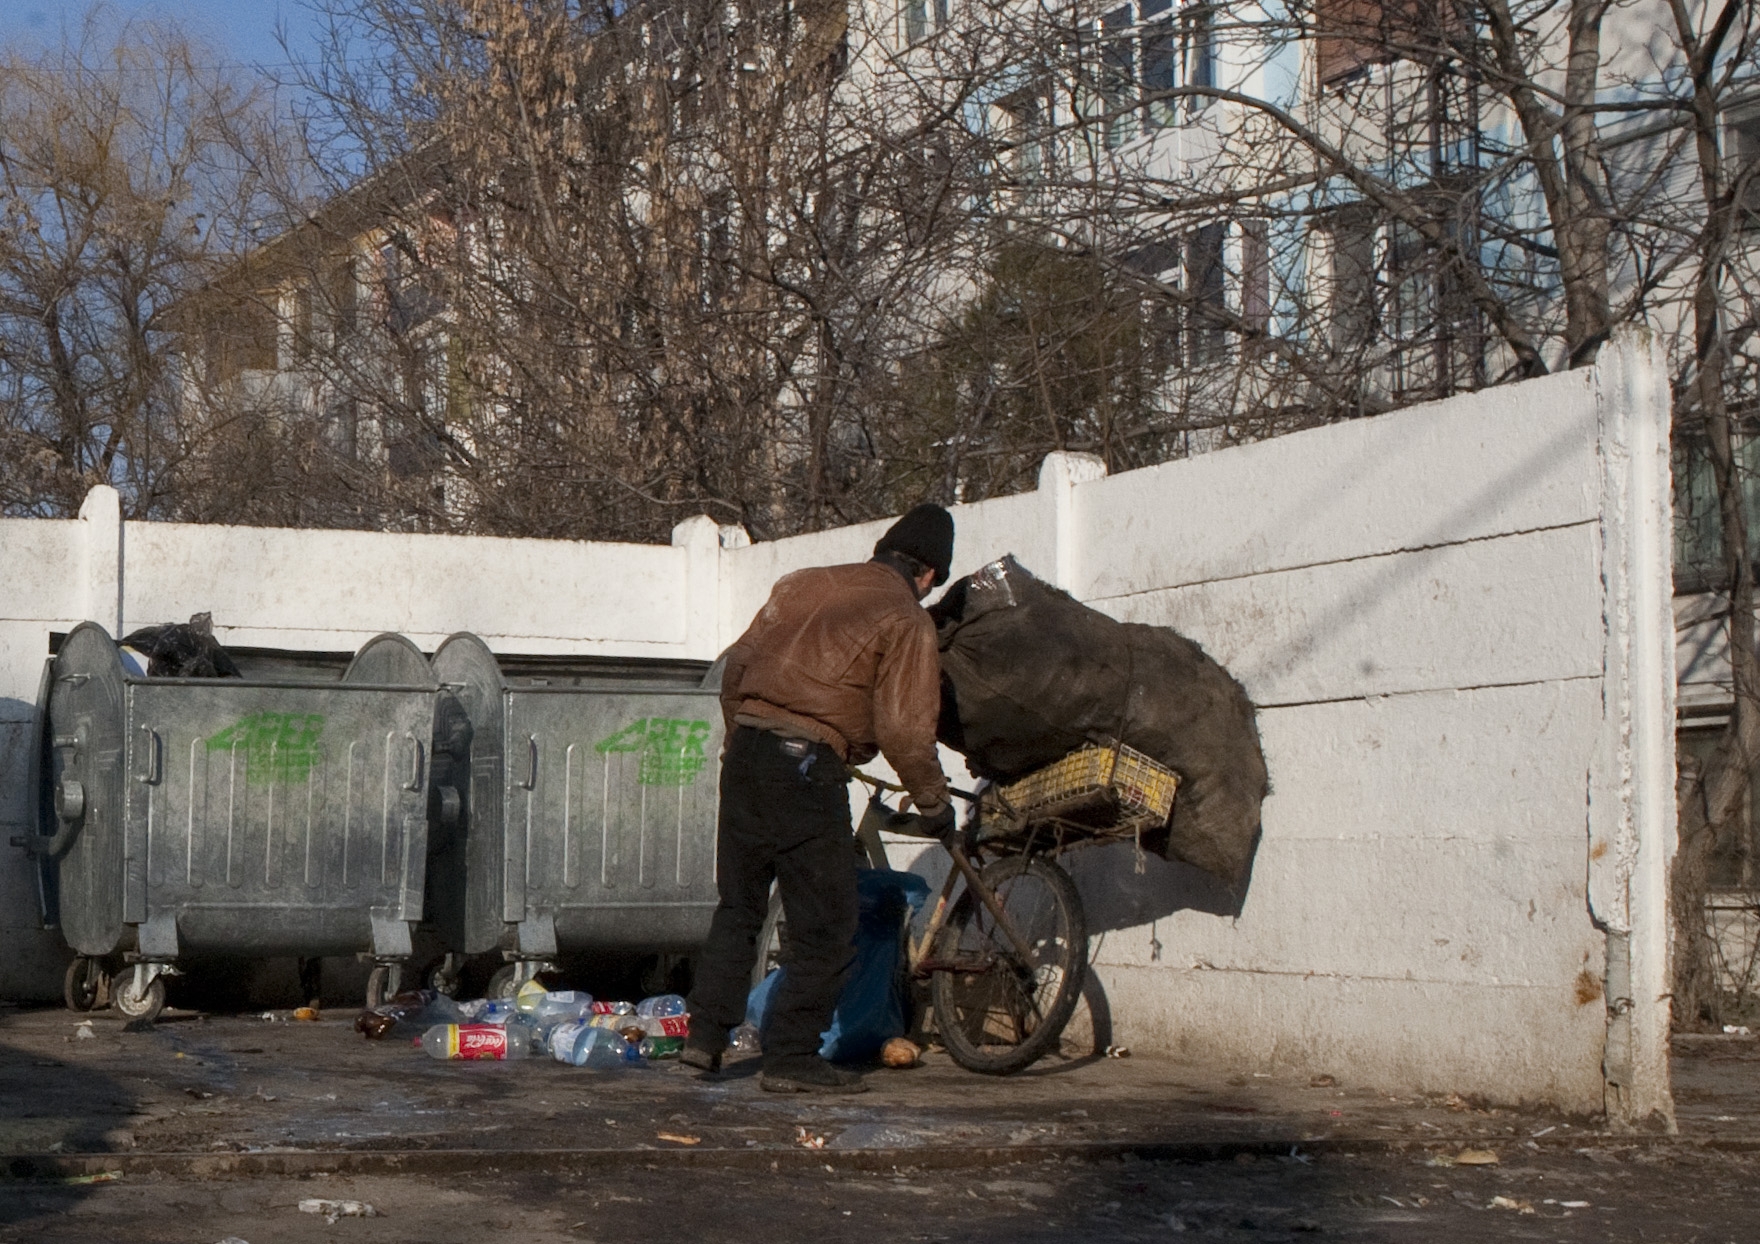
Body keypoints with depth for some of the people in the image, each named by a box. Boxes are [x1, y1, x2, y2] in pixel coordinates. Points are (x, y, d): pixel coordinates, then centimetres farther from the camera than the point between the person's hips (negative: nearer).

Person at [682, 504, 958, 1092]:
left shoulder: (803, 583, 16)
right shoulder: (906, 620, -2)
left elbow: (736, 664, 19)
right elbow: (904, 731, -9)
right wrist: (934, 805, 4)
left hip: (745, 750, 7)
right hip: (807, 767, -7)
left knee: (737, 906, 18)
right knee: (825, 926, 3)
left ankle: (705, 1036, 18)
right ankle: (791, 1057, 3)